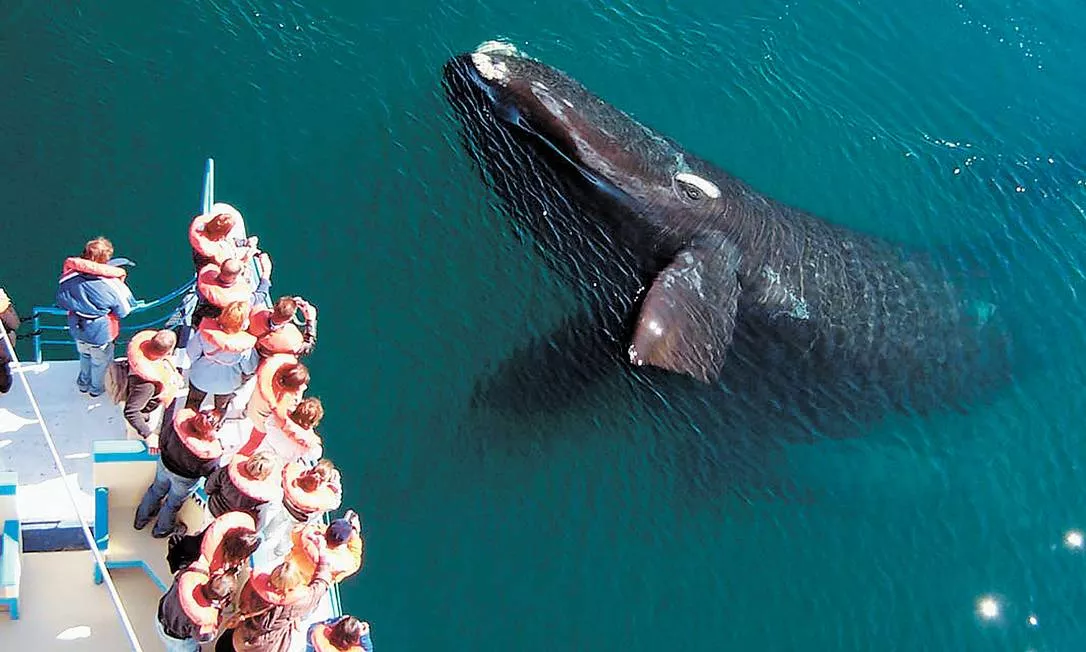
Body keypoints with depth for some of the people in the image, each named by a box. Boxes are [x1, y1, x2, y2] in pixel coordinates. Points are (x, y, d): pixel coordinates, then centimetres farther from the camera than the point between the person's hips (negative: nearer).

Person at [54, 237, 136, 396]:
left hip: (77, 330, 4)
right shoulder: (112, 285, -33)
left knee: (84, 355, 34)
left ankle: (83, 384, 57)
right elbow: (123, 312, -17)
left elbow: (61, 301, -4)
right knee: (101, 361, 26)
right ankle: (97, 388, 50)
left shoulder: (68, 277, -22)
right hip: (100, 333, -4)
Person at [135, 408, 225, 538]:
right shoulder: (211, 452, -41)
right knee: (173, 504, 28)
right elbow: (207, 471, -19)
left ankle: (141, 519, 61)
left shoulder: (180, 419, -35)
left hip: (165, 464, 3)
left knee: (157, 489, 34)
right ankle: (160, 530, 57)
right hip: (185, 478, -3)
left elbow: (163, 440, -14)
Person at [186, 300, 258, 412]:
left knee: (192, 403, 33)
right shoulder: (245, 347, -37)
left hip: (201, 378, 1)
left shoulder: (206, 331, -35)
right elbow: (249, 369, -17)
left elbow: (192, 353, -16)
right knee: (221, 407, 34)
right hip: (227, 385, -1)